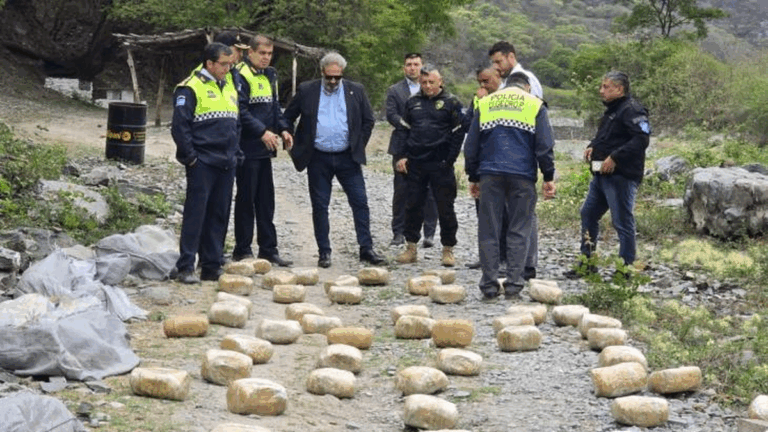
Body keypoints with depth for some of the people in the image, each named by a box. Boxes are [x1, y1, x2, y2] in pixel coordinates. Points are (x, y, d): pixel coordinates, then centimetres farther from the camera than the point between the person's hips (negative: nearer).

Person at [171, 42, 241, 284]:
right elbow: (180, 126, -11)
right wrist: (189, 157, -13)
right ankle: (185, 267, -3)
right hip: (202, 162, -7)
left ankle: (211, 267, 16)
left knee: (219, 215, 9)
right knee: (195, 213, -7)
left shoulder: (230, 87, 17)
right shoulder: (191, 88, -7)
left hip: (226, 164, 7)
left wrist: (236, 153, 15)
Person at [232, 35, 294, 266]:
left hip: (264, 148, 8)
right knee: (246, 199, -2)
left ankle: (268, 249, 17)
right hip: (247, 148, -8)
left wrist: (283, 129, 5)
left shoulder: (270, 76, 15)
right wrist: (262, 131, -23)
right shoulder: (241, 75, -11)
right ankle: (242, 250, 6)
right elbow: (241, 111, -18)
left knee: (266, 200, 11)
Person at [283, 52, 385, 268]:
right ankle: (324, 252, 11)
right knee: (320, 206, 3)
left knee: (360, 202, -3)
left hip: (347, 157, 1)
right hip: (318, 159, -1)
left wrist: (359, 146, 6)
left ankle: (366, 249, 3)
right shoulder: (306, 91, 1)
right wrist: (297, 146, 4)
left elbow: (368, 120, 13)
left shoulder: (356, 90, 4)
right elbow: (287, 118, 7)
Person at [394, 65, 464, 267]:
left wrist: (449, 161, -8)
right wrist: (401, 156, 5)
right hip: (415, 164, 4)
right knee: (413, 206, 7)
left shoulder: (451, 102, 0)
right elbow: (404, 130, 16)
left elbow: (458, 133, -1)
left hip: (440, 165, -4)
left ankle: (448, 250, 10)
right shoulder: (413, 102, 12)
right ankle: (411, 248, 16)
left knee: (445, 208, 1)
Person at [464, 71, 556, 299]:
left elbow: (471, 146, 14)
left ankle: (489, 285, 3)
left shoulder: (484, 103, 14)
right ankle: (514, 284, 1)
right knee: (518, 231, 4)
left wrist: (473, 177, 19)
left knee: (488, 231, 4)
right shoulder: (535, 105, 8)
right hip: (522, 176, -1)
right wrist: (548, 177, 5)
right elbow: (545, 146, 1)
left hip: (489, 174, 1)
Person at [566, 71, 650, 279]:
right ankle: (587, 262, 25)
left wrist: (615, 158, -25)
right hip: (602, 175, 11)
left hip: (621, 176, -11)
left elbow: (641, 140, -24)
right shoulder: (612, 110, 18)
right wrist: (593, 146, 11)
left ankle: (626, 268, 4)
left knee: (622, 222, -4)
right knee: (588, 214, 16)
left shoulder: (632, 110, -15)